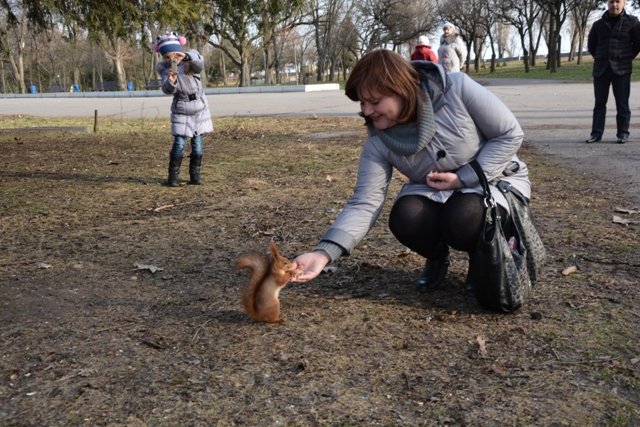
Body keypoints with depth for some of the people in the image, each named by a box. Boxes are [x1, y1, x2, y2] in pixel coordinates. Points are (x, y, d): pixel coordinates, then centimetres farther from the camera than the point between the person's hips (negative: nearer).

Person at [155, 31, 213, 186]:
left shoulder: (191, 59, -7)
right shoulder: (164, 68, -5)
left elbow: (199, 62, -32)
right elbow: (167, 89, -19)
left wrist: (186, 56, -52)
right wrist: (170, 81, -42)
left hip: (200, 109, 1)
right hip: (181, 112, -1)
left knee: (198, 143, 3)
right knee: (179, 144, -8)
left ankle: (195, 175, 15)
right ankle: (173, 176, 2)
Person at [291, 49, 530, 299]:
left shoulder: (457, 89, -26)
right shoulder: (379, 142, -18)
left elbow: (510, 134, -17)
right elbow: (364, 203, -23)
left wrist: (463, 178, -24)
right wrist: (324, 253, -37)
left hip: (496, 179, -2)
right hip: (434, 192, 3)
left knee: (464, 220, -34)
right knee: (404, 220, -28)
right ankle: (437, 257, 7)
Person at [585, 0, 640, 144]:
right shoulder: (599, 24, 8)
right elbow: (591, 44, 18)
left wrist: (628, 57, 3)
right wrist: (600, 58, 11)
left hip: (621, 69, -2)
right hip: (601, 69, 2)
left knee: (622, 104, -1)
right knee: (599, 103, 4)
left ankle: (623, 133, 5)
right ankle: (596, 133, 6)